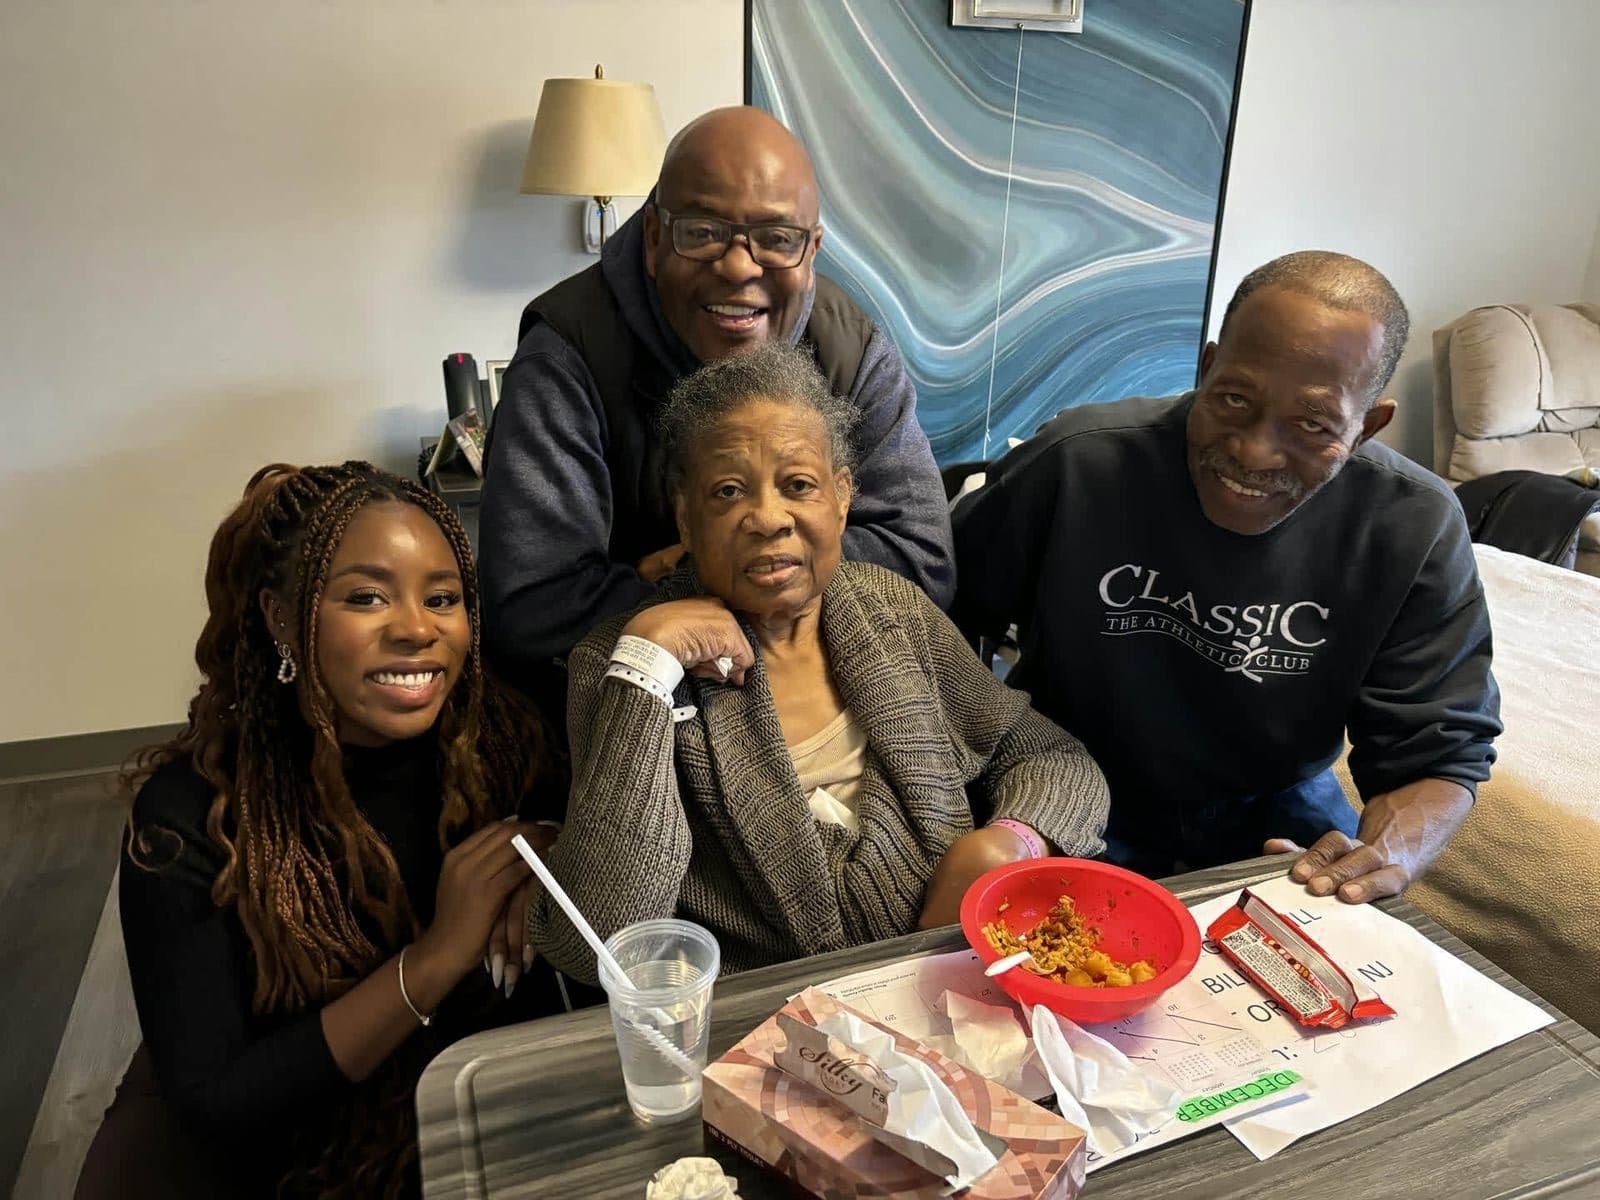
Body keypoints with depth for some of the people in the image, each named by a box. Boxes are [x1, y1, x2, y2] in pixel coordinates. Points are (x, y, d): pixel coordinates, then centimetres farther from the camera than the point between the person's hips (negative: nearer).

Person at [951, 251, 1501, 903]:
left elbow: (1438, 757, -10)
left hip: (1272, 802, 3)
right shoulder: (1075, 463, -21)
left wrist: (1385, 854, -33)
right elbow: (941, 616, -7)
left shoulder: (1414, 530, -15)